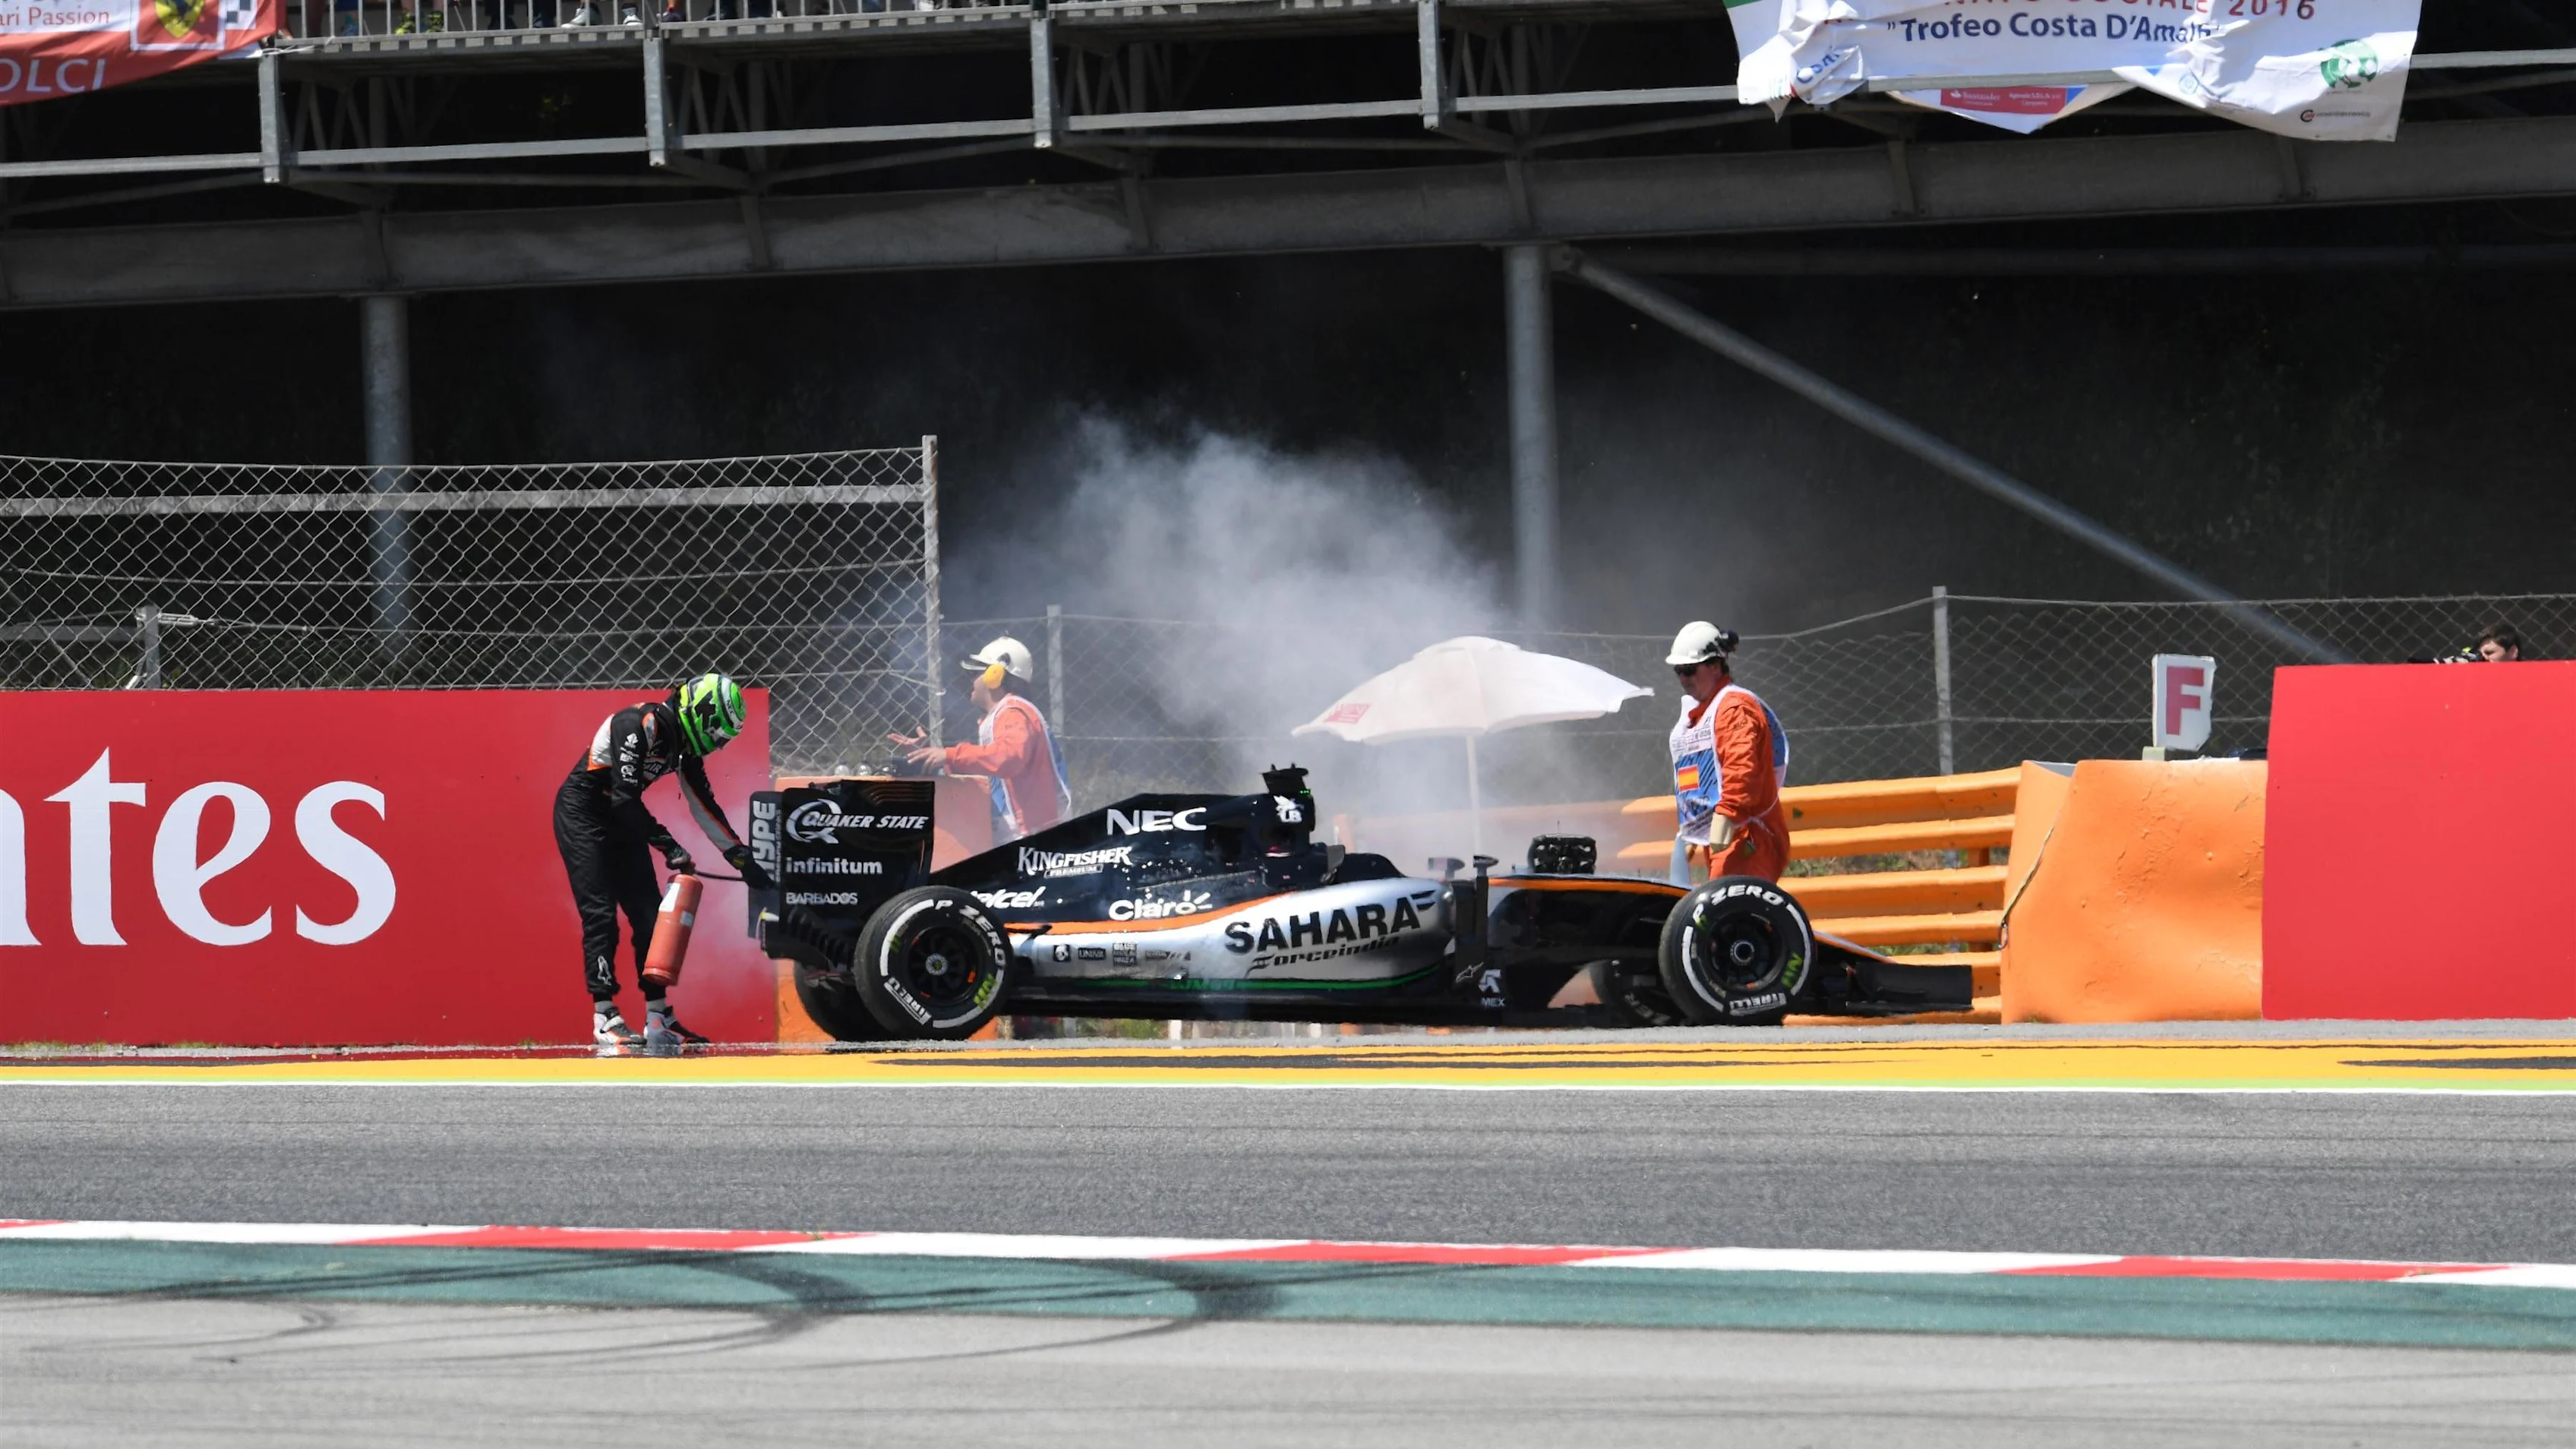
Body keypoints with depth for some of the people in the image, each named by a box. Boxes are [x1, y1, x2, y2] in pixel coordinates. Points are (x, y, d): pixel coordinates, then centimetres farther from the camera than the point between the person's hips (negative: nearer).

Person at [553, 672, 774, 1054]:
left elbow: (703, 806, 12)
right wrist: (670, 847, -24)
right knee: (600, 914, -14)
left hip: (620, 820, 9)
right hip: (580, 816, -9)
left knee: (648, 913, 3)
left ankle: (658, 1016, 6)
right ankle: (604, 1017, -13)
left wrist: (743, 860, 12)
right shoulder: (640, 725, -25)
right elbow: (626, 798, -28)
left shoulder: (684, 741, 2)